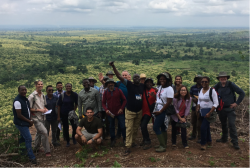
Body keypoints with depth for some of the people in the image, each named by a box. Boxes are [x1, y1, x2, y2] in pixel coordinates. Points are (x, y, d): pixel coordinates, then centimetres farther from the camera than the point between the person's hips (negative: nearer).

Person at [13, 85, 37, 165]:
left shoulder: (25, 99, 7)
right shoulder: (17, 101, -21)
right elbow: (19, 115, -21)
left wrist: (30, 121, 5)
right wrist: (29, 121, -13)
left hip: (25, 123, 9)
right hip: (21, 123, -9)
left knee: (23, 137, 19)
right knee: (28, 139, -8)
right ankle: (32, 158, 0)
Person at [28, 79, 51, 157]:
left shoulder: (43, 95, 9)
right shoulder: (32, 96, -15)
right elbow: (29, 108, -14)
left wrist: (45, 109, 1)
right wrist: (39, 110, -18)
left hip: (42, 117, 8)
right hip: (36, 118, -8)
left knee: (39, 133, 19)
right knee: (44, 132, -16)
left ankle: (37, 148, 38)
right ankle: (47, 151, -6)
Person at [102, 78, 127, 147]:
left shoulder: (118, 91, -3)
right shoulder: (105, 92, 1)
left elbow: (124, 100, 1)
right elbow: (103, 103, 4)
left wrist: (121, 108, -10)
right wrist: (106, 109, -13)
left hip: (119, 112, -2)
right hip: (110, 113, 2)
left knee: (123, 126, 1)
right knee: (111, 127, 13)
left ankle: (125, 139, 21)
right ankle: (113, 140, 28)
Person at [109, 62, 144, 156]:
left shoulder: (142, 86, 2)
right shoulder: (129, 84, -9)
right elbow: (119, 77, -18)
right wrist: (113, 67, -28)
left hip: (139, 111, 4)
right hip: (130, 111, -4)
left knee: (136, 128, 15)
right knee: (129, 129, -5)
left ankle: (133, 142, 33)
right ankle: (128, 147, -3)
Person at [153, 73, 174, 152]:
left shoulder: (169, 89, -15)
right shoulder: (160, 87, 10)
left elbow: (169, 102, -19)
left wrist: (160, 111, -15)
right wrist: (156, 110, 7)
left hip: (163, 111, -8)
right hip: (158, 110, 8)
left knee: (156, 128, -8)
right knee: (163, 128, 14)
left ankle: (163, 146, 0)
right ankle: (163, 144, 25)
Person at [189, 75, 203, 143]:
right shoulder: (193, 87, 9)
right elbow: (190, 96, 11)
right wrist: (193, 99, -10)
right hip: (194, 107, 4)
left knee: (199, 123, -2)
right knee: (193, 122, 15)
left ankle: (200, 137, 11)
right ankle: (193, 135, 34)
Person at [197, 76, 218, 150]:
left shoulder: (212, 91, -11)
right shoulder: (201, 90, 8)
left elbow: (216, 103, -14)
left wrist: (209, 113, -20)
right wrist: (197, 109, 4)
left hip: (209, 111, -6)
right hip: (202, 111, 6)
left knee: (203, 127, -12)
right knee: (206, 127, 16)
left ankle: (203, 143, 3)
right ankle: (209, 141, 33)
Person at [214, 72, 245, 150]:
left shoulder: (231, 85, -11)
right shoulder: (217, 86, -2)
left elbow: (242, 93, -9)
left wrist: (237, 103, -11)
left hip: (230, 108, -4)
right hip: (221, 109, 4)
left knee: (231, 124, -10)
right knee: (223, 124, 16)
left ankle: (235, 142, -2)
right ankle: (224, 138, 32)